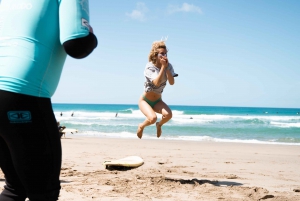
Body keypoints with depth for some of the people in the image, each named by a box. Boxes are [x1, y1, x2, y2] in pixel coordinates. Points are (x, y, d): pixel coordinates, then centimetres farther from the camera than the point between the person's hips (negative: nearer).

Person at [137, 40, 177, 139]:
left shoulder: (168, 66, -5)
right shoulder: (149, 67, -18)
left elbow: (172, 82, -19)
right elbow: (157, 83, -32)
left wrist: (166, 67, -23)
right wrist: (163, 67, -29)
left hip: (157, 101, 4)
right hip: (145, 100, -4)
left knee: (168, 114, -28)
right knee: (153, 118, -31)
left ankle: (159, 125, 9)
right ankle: (141, 126, 5)